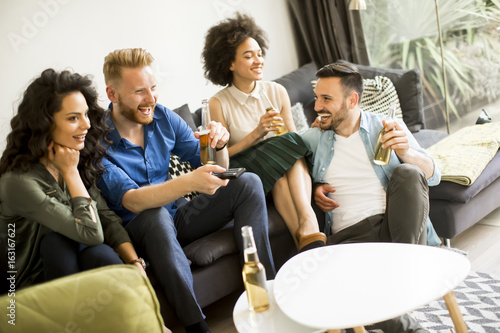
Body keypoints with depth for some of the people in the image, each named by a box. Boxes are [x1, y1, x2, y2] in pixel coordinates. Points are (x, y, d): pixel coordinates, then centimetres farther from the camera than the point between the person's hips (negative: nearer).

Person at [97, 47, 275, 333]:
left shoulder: (163, 117, -3)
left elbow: (215, 170, 1)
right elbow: (132, 201, -32)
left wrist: (219, 144, -22)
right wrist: (190, 182, -46)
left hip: (177, 216, 6)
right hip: (136, 231, -5)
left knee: (248, 183, -11)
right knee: (156, 215, -40)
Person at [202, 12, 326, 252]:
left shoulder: (277, 92, 6)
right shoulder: (218, 104, -5)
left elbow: (295, 140, 7)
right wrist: (257, 133, -18)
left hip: (287, 168, 3)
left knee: (292, 146, -30)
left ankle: (307, 223, -44)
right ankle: (307, 237, -39)